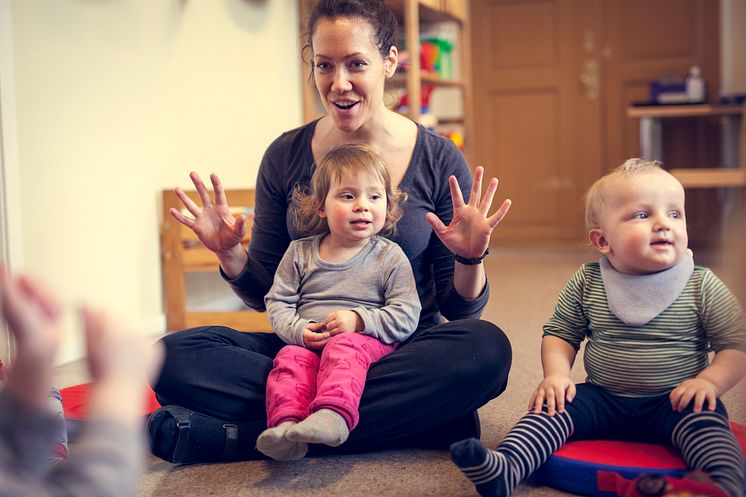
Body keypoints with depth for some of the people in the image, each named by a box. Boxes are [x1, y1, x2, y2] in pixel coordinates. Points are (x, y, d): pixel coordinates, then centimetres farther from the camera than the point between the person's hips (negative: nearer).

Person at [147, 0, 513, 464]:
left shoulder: (440, 160, -4)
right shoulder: (285, 157, 1)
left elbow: (461, 311, 0)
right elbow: (266, 295, 8)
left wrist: (470, 260, -20)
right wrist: (229, 254, -11)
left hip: (402, 351, -1)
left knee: (487, 348, -34)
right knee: (176, 356, -22)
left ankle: (231, 435, -29)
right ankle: (410, 418, -23)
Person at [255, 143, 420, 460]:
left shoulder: (389, 257, 4)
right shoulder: (300, 252, 12)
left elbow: (407, 316, -2)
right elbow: (278, 303, 11)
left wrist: (359, 320, -16)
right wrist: (298, 330, -10)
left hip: (369, 341, -3)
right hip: (308, 342, 3)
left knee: (343, 349, -35)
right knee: (291, 358, -29)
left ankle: (332, 415, -57)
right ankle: (286, 424, -48)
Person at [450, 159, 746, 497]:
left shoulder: (703, 287, -4)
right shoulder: (586, 283, 1)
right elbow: (559, 333, 10)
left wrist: (709, 381, -20)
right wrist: (556, 374, -9)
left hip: (674, 403, -2)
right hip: (602, 398, 2)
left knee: (704, 419, -30)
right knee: (553, 406, -19)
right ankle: (503, 469, -36)